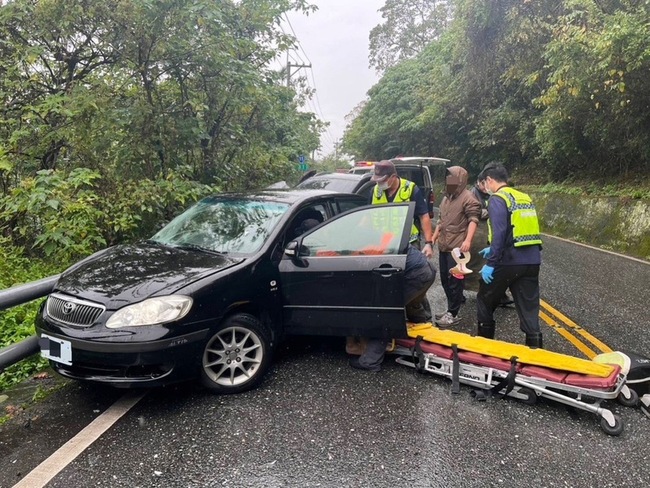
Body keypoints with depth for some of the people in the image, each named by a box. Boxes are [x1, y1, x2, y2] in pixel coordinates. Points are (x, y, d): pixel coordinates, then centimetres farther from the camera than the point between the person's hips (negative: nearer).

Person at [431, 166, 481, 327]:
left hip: (457, 247, -9)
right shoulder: (446, 198, 19)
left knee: (455, 280, -5)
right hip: (443, 246, 9)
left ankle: (453, 314, 1)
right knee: (445, 279, 13)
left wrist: (468, 240, -28)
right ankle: (450, 309, 25)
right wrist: (434, 238, 23)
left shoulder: (467, 198, -9)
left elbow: (473, 220, -17)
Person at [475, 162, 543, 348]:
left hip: (508, 261, -7)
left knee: (485, 301, 13)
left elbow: (499, 233, -20)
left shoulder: (498, 199, -8)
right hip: (532, 261, 7)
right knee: (529, 308, 10)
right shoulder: (525, 197, 16)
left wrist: (491, 263, -18)